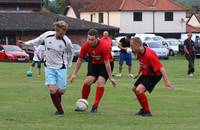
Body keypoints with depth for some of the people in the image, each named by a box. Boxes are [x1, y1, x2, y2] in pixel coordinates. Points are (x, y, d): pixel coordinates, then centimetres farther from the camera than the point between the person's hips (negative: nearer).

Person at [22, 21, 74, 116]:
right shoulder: (47, 35, -11)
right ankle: (60, 110, -2)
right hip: (49, 67, 0)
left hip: (61, 68, 0)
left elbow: (70, 53, 8)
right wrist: (25, 44, -1)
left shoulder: (66, 41, -11)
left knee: (61, 91, 0)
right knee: (52, 89, -15)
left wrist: (68, 64, 11)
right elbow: (36, 42, 7)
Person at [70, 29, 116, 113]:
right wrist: (74, 74, -3)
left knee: (100, 82, -20)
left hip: (104, 65, -4)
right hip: (93, 64, 4)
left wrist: (110, 78, -22)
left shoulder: (104, 47, -29)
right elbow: (80, 60, -5)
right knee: (87, 81, -12)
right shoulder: (85, 46, -18)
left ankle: (95, 106, -14)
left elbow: (107, 63, -25)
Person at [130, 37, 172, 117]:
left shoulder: (149, 55, -33)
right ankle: (144, 109, 37)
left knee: (139, 90, -25)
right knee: (134, 89, 19)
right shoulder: (139, 53, -6)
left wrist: (166, 81, -35)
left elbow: (161, 68, -32)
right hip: (146, 73, 10)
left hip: (154, 75, -10)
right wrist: (139, 73, 24)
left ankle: (147, 112, -12)